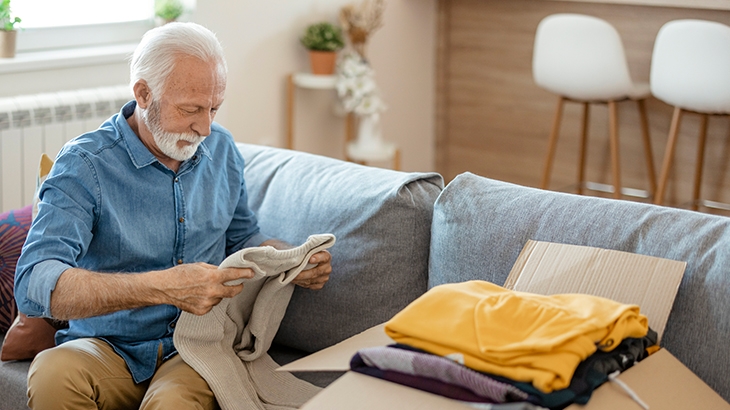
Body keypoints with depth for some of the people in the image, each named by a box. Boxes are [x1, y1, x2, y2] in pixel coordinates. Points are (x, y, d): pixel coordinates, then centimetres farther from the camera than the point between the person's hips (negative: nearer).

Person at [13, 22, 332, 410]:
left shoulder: (220, 148, 6)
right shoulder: (84, 165, -12)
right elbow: (33, 285, -25)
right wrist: (161, 287, -36)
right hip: (107, 349, -1)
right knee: (52, 373, -35)